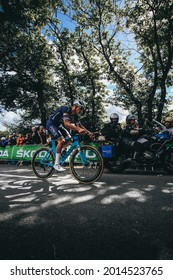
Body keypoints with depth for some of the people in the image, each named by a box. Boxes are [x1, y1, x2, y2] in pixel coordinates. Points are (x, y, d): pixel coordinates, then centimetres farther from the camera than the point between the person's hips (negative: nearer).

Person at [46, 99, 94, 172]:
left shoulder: (75, 115, -2)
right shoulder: (66, 109, -27)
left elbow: (80, 125, 0)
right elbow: (66, 124, -40)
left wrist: (88, 132, -15)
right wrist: (79, 130, -50)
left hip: (58, 125, 9)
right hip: (51, 124, -9)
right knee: (61, 140, -23)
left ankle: (58, 154, 14)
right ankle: (56, 164, -16)